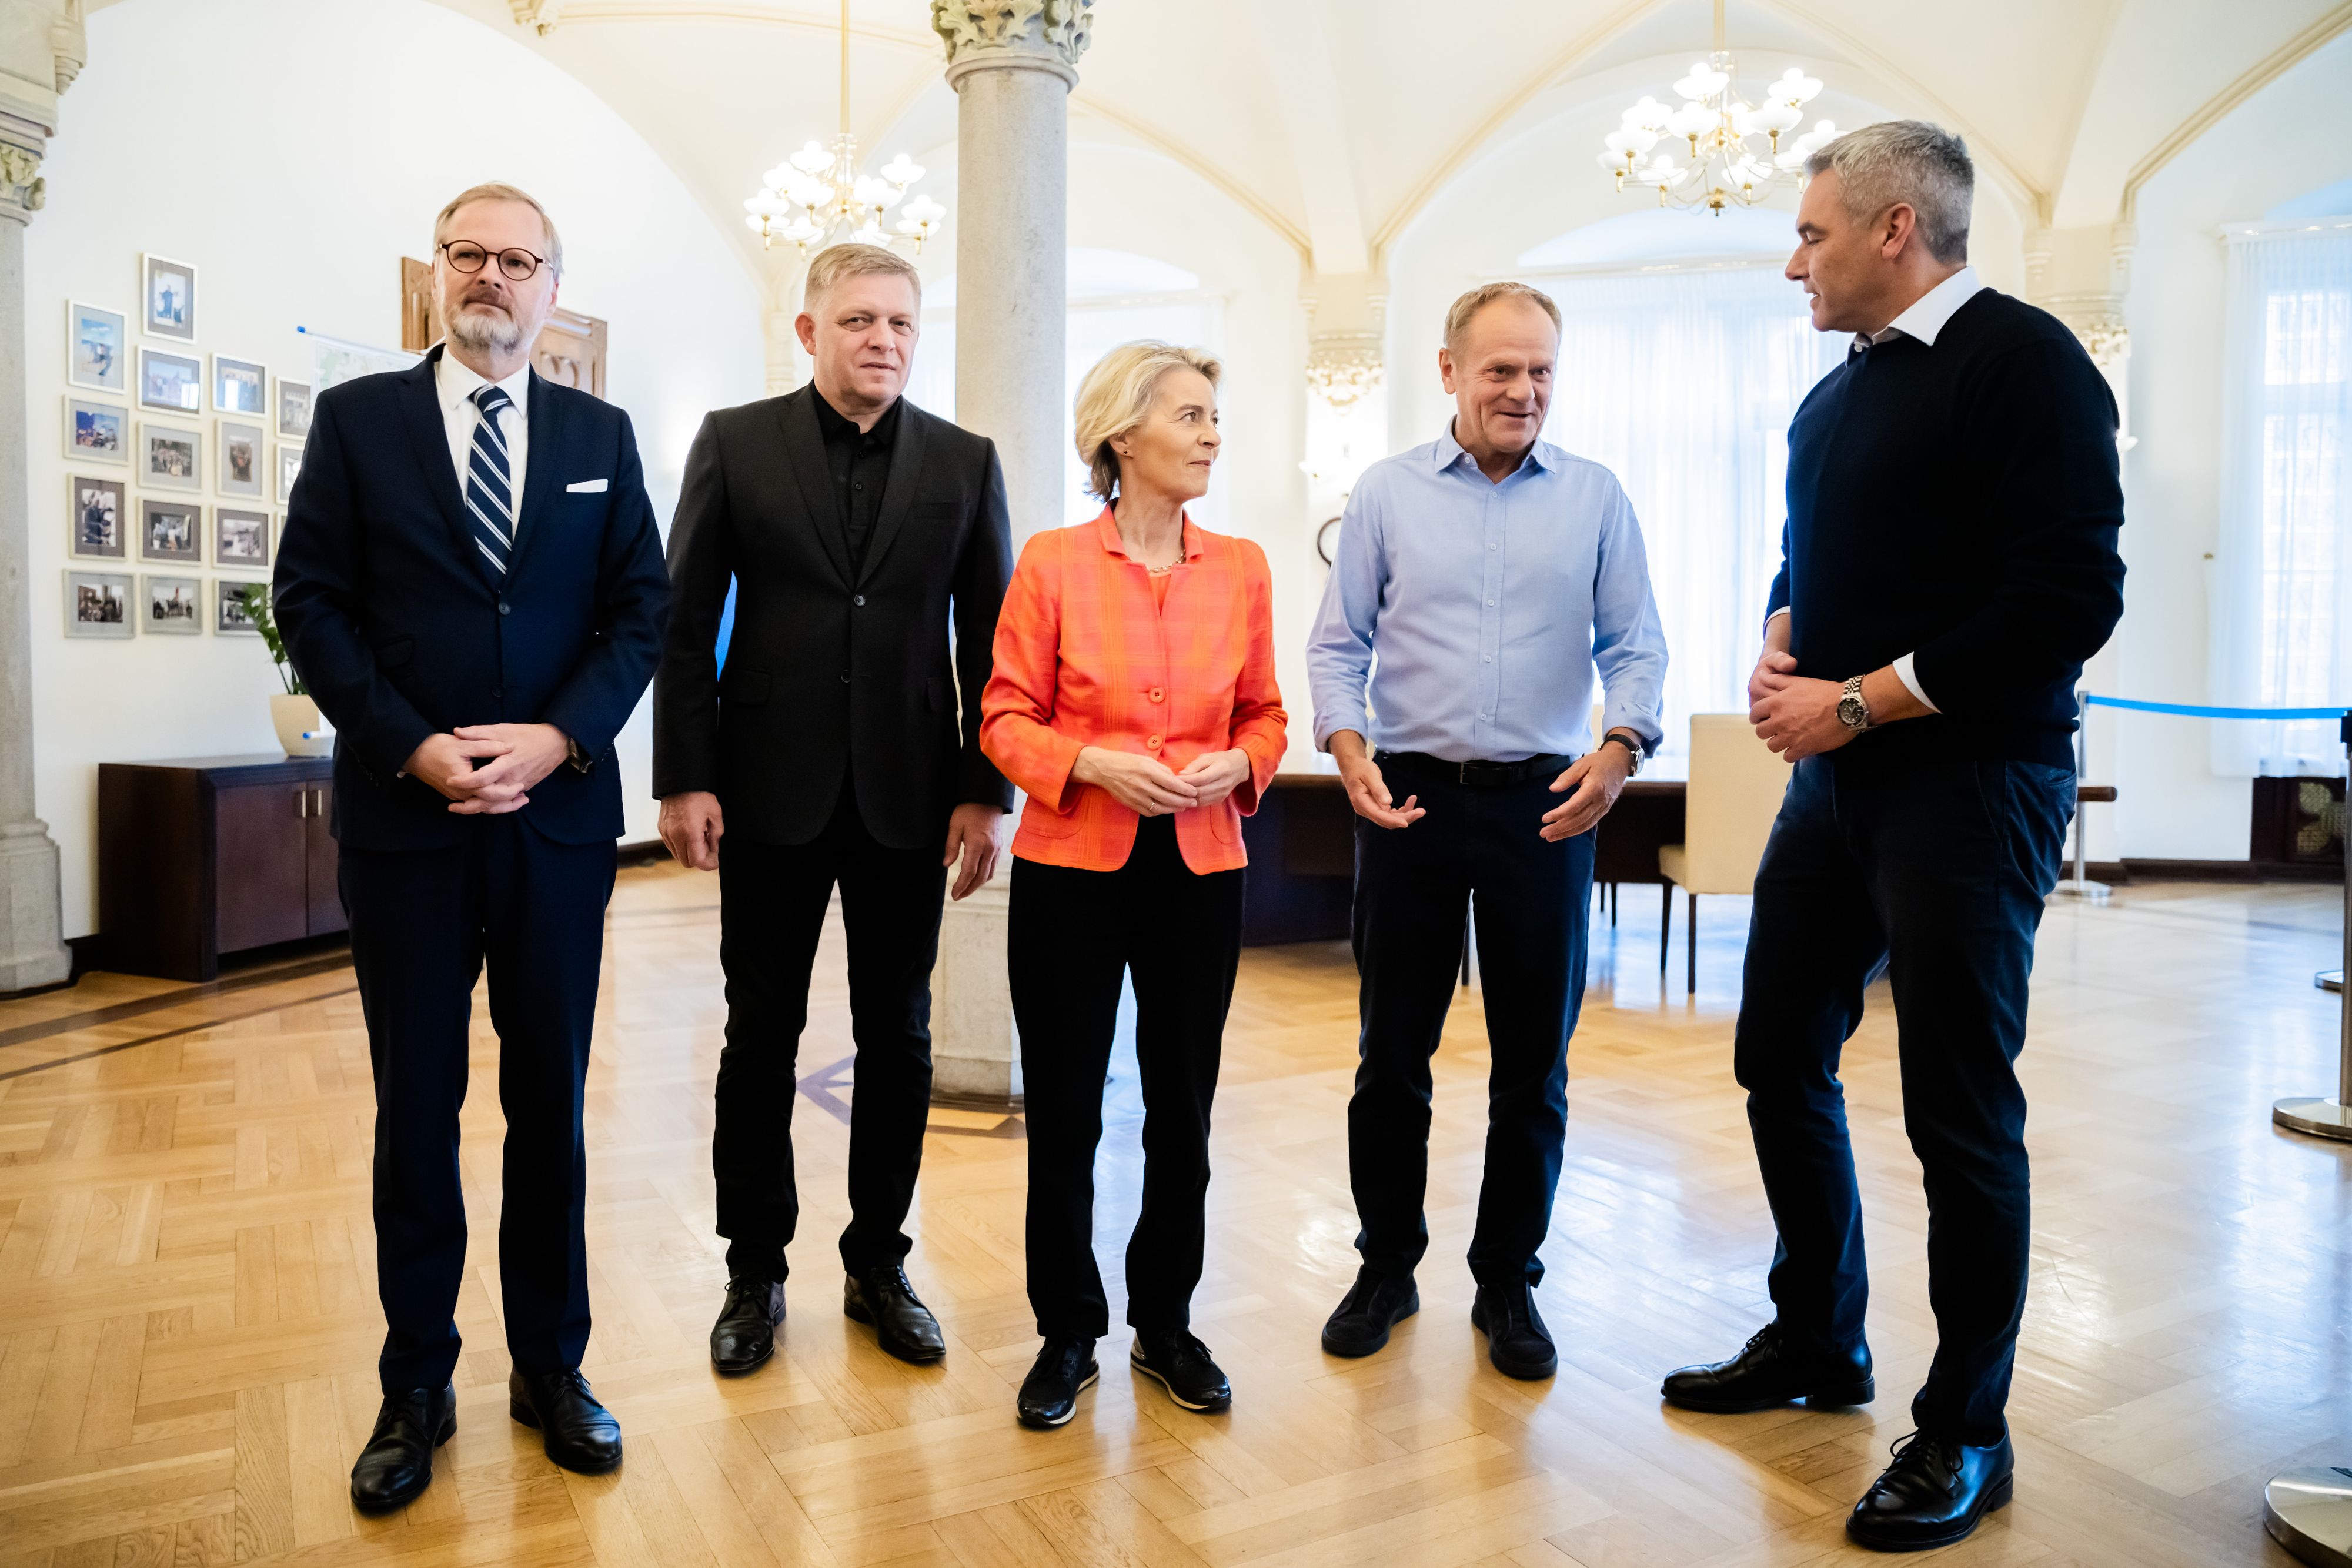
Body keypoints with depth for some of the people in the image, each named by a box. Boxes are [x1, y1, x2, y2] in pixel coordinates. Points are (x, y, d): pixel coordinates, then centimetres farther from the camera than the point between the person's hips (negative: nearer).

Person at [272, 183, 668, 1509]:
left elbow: (642, 608, 4)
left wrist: (558, 737, -11)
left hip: (560, 815, 1)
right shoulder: (357, 419, 5)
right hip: (405, 815, -1)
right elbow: (311, 601, 0)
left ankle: (552, 1365, 24)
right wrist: (412, 746, -13)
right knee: (417, 1111, 8)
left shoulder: (601, 434, 9)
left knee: (551, 1101, 9)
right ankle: (418, 1389, 22)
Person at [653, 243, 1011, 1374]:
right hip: (771, 791, -1)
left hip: (909, 796, 1)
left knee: (897, 1038, 9)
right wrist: (685, 777, -6)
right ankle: (755, 1272, 24)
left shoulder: (965, 463, 6)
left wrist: (985, 791, -2)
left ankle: (879, 1263, 25)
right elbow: (686, 620, 0)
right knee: (761, 1038, 8)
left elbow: (989, 637, 4)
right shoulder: (735, 443, 3)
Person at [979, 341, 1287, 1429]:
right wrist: (1096, 764, -18)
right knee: (1063, 1112, 6)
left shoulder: (1241, 569, 5)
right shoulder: (1052, 564, -3)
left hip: (1200, 868, 2)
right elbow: (1005, 719, -2)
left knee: (1183, 1111, 9)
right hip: (1071, 864, -2)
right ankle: (1067, 1333, 25)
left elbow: (1265, 715, 11)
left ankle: (1166, 1323, 29)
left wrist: (1236, 764, -9)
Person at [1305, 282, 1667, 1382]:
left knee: (1534, 1064, 7)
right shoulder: (1387, 494, 5)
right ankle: (1387, 1266, 25)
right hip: (1409, 797, 0)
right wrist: (1349, 750, -13)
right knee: (1391, 1054, 7)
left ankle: (1508, 1283, 24)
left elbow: (1635, 647, 4)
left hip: (1542, 805, 1)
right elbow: (1338, 645, 4)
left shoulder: (1595, 498, 6)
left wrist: (1618, 748, -14)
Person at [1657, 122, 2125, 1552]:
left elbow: (2068, 599, -19)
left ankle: (1966, 1434, 19)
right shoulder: (1837, 395, 15)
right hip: (1835, 780, 8)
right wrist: (1778, 651, 2)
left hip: (1968, 784, -8)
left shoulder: (2023, 362, -10)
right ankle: (1818, 1343, 32)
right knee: (1781, 1060, 13)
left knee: (1960, 1115, 1)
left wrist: (1858, 698, -16)